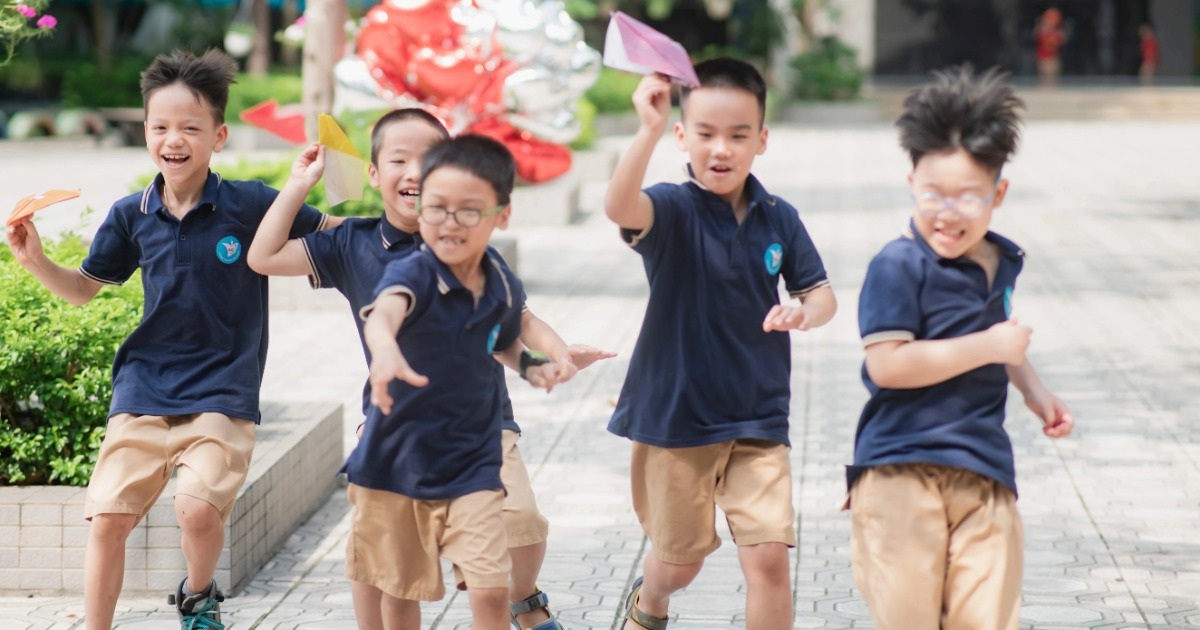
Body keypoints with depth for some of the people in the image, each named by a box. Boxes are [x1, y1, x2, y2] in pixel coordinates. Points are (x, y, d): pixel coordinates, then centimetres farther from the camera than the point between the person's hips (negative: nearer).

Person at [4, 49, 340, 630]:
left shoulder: (251, 205, -8)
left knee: (200, 508, -22)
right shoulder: (131, 216, 3)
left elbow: (335, 235, 0)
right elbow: (84, 289, 15)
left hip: (221, 391, -3)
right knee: (106, 516, -4)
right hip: (143, 387, 4)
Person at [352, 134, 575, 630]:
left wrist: (534, 369, -2)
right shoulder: (413, 273, -20)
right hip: (395, 458, -2)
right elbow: (385, 309, -46)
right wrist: (385, 346, -68)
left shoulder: (504, 289, -5)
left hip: (472, 464, 2)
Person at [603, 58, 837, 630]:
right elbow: (619, 207, -35)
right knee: (680, 562, 15)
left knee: (769, 556, -10)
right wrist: (648, 131, -51)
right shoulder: (674, 210, -13)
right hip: (676, 415, -2)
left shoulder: (779, 219, -1)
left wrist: (804, 313, -17)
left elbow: (820, 292, 7)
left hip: (757, 419, 2)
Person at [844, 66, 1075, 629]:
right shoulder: (899, 266, -13)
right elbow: (887, 364, -23)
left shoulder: (1002, 262, 13)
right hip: (901, 469, -6)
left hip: (983, 467, 6)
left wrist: (1036, 392, 24)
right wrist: (989, 347, -18)